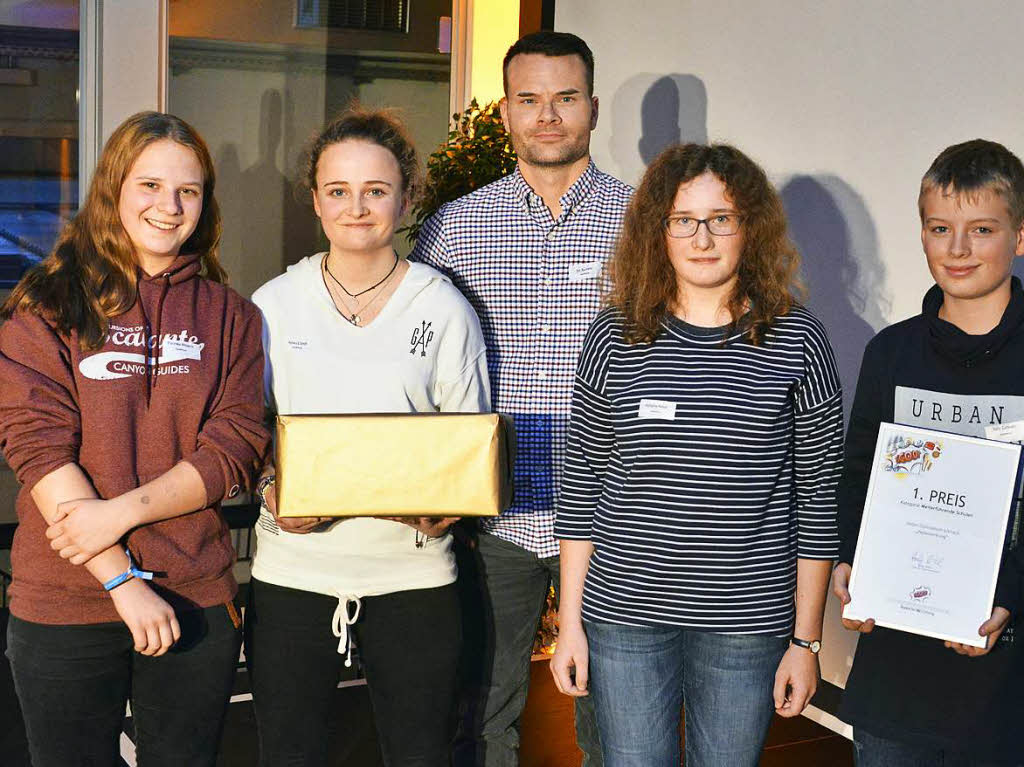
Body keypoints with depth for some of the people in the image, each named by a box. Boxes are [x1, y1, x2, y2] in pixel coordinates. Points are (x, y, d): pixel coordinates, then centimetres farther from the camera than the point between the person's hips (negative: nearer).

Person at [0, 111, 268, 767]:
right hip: (64, 604, -2)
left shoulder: (230, 315, 7)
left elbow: (238, 449, -2)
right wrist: (123, 579, -16)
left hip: (197, 600, 2)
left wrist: (123, 511, -15)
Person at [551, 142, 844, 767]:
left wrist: (807, 640, 0)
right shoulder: (616, 338, 1)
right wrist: (570, 621, 4)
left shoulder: (797, 341, -2)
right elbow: (582, 485, 5)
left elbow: (817, 497, 0)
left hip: (748, 624, 0)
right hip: (624, 618, 1)